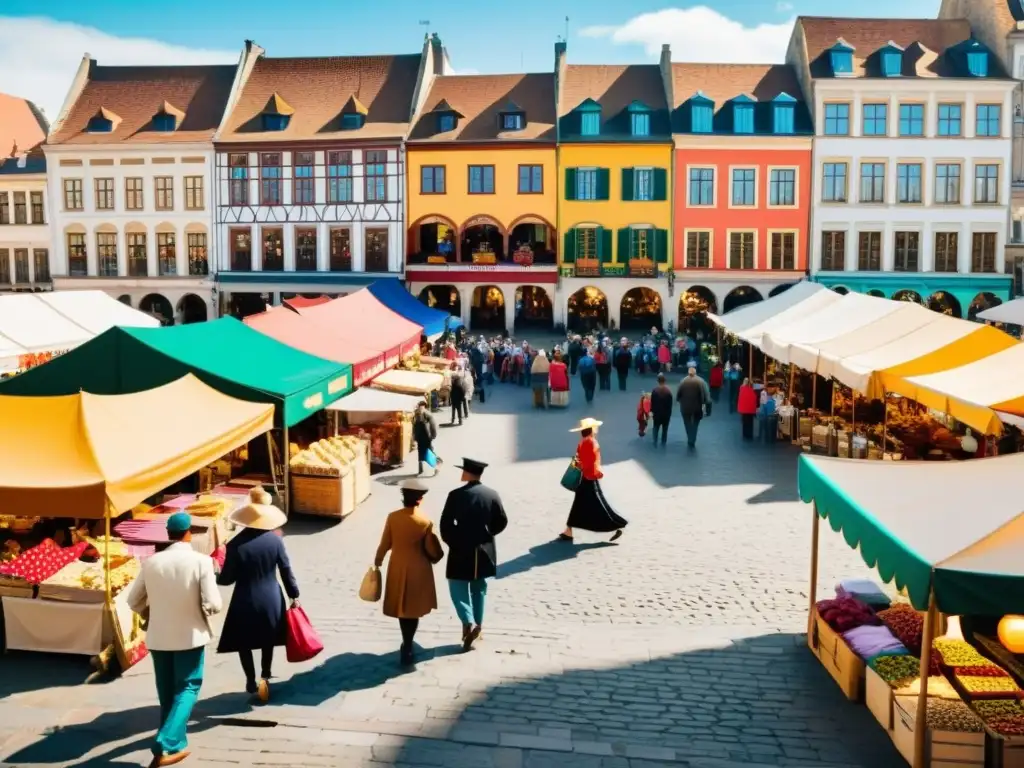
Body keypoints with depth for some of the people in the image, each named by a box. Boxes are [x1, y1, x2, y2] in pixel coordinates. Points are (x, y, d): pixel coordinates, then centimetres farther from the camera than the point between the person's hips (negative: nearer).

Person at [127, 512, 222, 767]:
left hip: (158, 636, 4)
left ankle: (173, 740, 31)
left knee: (166, 691, 18)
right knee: (187, 688, 8)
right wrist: (203, 608, 6)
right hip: (190, 636, -4)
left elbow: (134, 600, 5)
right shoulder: (201, 561, -15)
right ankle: (166, 744, -6)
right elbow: (214, 605, -17)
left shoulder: (151, 562, -5)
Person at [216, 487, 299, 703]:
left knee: (244, 643, 16)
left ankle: (252, 681, 15)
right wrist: (294, 595, 9)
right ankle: (264, 678, 26)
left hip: (245, 602, -2)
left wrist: (215, 577, 13)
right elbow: (286, 570, -3)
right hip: (270, 600, 3)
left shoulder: (236, 544, -16)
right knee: (267, 640, 24)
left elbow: (227, 579, -9)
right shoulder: (275, 540, -9)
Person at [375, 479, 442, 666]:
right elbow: (433, 551, -10)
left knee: (402, 607, 17)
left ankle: (407, 645, 27)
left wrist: (378, 560, 16)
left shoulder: (392, 517, -10)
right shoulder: (425, 521, -15)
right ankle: (407, 649, 11)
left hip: (398, 568, 2)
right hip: (418, 570, -2)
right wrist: (435, 558, 13)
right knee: (414, 609, 10)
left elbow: (385, 544, -1)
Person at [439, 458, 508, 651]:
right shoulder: (492, 495, -3)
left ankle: (468, 622, -9)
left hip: (461, 550, -4)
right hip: (484, 551, 4)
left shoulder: (456, 495, -13)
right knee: (479, 589, 17)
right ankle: (478, 624, 23)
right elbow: (502, 522, 1)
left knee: (458, 587, 8)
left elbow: (445, 523, -11)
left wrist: (451, 542, 4)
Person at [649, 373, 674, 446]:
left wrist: (652, 411, 5)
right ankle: (663, 442, 19)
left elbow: (652, 402, -8)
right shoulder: (668, 391, -14)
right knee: (665, 429, 13)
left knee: (656, 427, 17)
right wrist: (669, 413, 2)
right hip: (666, 413, 0)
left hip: (657, 412, 0)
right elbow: (670, 403, -9)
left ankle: (655, 442, 14)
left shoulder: (654, 390, -14)